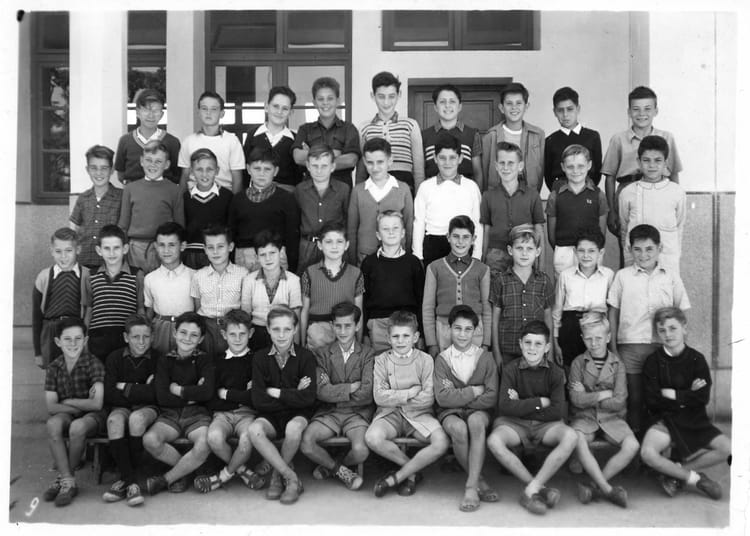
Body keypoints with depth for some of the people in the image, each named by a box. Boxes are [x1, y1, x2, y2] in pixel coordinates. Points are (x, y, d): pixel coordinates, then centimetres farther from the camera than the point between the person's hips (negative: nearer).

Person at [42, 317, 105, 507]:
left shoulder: (94, 364, -11)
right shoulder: (54, 368, 1)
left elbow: (96, 404, -18)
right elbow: (51, 407, -6)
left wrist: (67, 402, -10)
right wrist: (81, 405, -15)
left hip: (92, 416, -3)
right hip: (67, 415, 4)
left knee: (77, 427, -35)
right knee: (52, 424, -30)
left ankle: (63, 477, -12)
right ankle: (68, 482, -25)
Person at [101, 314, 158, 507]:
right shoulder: (115, 358, 4)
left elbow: (154, 395, -12)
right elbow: (108, 395, -4)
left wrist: (125, 388, -6)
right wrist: (140, 391, -10)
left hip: (148, 408, -2)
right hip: (121, 407, 2)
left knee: (136, 418, -35)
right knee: (114, 420, -33)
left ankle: (125, 478, -20)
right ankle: (131, 483, -31)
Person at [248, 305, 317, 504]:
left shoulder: (306, 357, -6)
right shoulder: (260, 358, -1)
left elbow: (308, 398, -15)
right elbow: (258, 400, -9)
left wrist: (276, 393, -12)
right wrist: (293, 394, -12)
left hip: (299, 413, -2)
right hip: (271, 415, 2)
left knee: (293, 427, -36)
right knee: (254, 429, -31)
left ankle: (278, 475, -8)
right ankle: (291, 478, -20)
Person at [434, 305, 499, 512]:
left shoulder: (485, 358, 4)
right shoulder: (442, 359, 2)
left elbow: (491, 398, -5)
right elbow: (442, 398, -9)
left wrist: (458, 395, -10)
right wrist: (474, 391, -10)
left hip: (478, 411, 0)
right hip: (450, 412, 0)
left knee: (476, 421, -36)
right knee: (458, 428, -35)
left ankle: (471, 487, -33)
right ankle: (479, 481, -17)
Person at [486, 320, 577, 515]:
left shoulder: (555, 373, -1)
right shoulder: (510, 370, -3)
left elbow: (558, 411, -9)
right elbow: (505, 407, -13)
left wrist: (522, 406, -9)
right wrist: (540, 402, -12)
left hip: (546, 425, 1)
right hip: (514, 423, -1)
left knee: (571, 436, -31)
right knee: (494, 441, -33)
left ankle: (530, 491, -27)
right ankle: (541, 488, -22)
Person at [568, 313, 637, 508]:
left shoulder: (617, 364, 4)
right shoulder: (578, 363, 3)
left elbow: (618, 402, -5)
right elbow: (577, 400, -8)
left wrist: (588, 397, -7)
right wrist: (605, 394, -8)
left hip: (611, 418, 2)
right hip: (584, 417, -1)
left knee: (632, 446, -26)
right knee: (577, 439, -35)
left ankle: (594, 486, -18)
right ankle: (608, 489, -28)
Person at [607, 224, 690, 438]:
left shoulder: (671, 277, 6)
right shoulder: (622, 276, 5)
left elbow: (681, 314, 10)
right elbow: (613, 311, 8)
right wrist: (613, 346, 3)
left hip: (662, 346, 0)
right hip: (629, 345, 0)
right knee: (634, 395, 3)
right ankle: (635, 435, 15)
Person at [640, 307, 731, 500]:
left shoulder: (697, 359, -1)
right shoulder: (652, 362, -4)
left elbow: (703, 398, -9)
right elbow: (652, 401, -11)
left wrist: (673, 394, -11)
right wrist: (688, 395, -11)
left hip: (695, 421, 2)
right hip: (665, 420, -2)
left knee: (727, 449, -21)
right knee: (647, 454, -30)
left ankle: (676, 471, -6)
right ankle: (696, 479, -8)